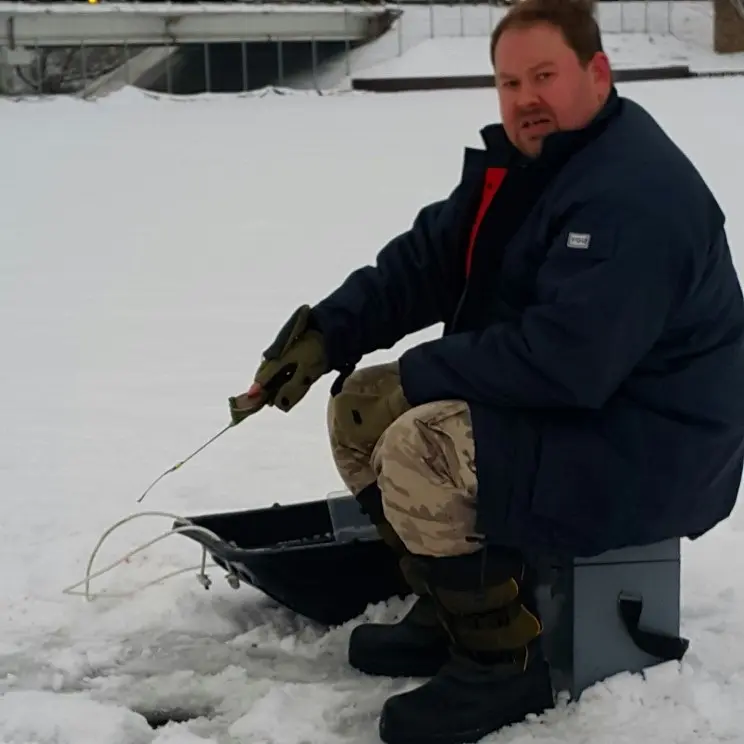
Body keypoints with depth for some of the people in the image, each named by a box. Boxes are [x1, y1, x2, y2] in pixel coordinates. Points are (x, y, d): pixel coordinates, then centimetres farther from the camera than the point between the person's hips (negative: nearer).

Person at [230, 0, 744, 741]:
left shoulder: (632, 192, -25)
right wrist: (326, 333, -10)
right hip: (562, 404, 10)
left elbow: (563, 360, -32)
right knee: (359, 406, 7)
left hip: (649, 453, -10)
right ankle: (453, 606, 15)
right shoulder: (518, 164, 7)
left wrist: (417, 376, -22)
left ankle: (503, 661, -10)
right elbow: (426, 258, 5)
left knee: (418, 449, -27)